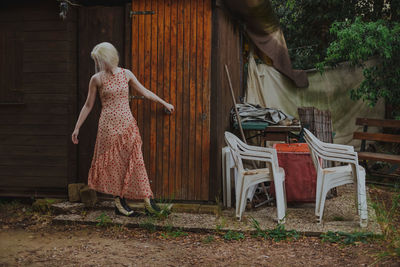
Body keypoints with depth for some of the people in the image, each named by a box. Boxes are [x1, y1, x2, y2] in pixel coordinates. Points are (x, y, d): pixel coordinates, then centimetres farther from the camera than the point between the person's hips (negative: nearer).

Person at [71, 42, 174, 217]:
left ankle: (147, 199, 1)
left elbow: (144, 92, 16)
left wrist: (164, 103, 21)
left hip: (128, 124, 2)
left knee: (134, 161, -1)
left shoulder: (126, 74, 6)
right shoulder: (97, 79, 1)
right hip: (108, 126, -2)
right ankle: (120, 203, 10)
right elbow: (88, 105, 7)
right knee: (113, 163, 2)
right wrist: (77, 128, 8)